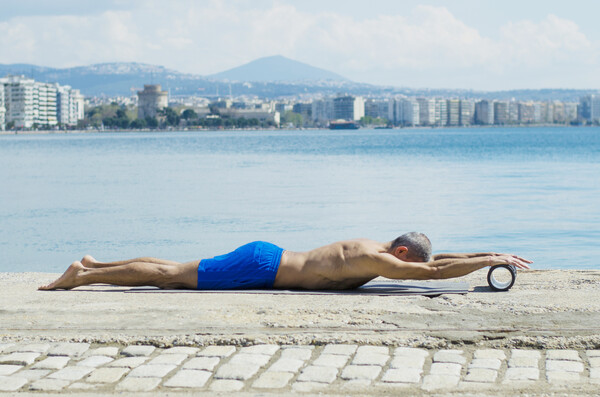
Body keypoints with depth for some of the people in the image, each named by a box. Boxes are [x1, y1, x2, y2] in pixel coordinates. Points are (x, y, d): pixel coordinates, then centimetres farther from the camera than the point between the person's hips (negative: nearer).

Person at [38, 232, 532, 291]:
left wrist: (492, 253, 15)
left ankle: (95, 265, 23)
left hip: (264, 257, 8)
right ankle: (83, 277, 2)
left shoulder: (372, 247, 8)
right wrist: (492, 261, -17)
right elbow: (434, 271, -26)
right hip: (260, 268, -8)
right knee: (173, 276, -4)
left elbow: (435, 258, 18)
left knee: (174, 271, 15)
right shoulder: (379, 261, -18)